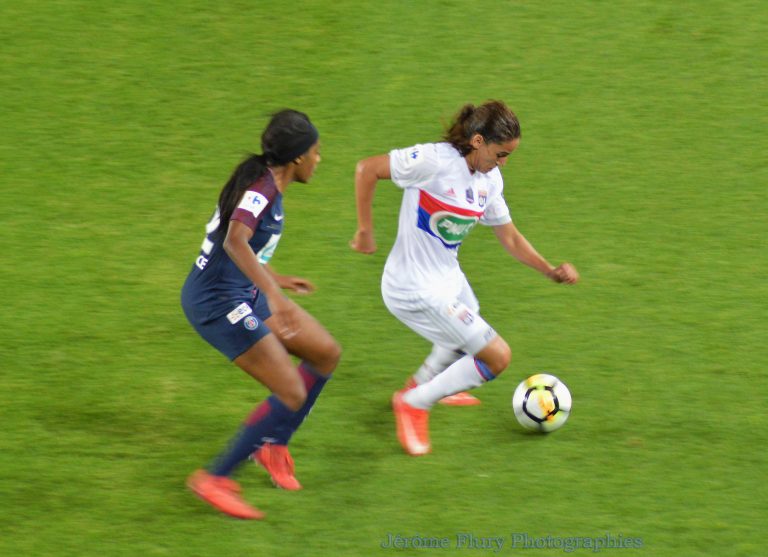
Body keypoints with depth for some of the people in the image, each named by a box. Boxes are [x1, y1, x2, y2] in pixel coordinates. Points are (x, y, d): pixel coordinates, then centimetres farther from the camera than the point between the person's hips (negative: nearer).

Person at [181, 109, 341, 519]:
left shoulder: (266, 183, 9)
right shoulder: (262, 187, -21)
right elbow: (235, 242, -39)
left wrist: (275, 279, 35)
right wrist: (274, 295, -47)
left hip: (243, 294, 10)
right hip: (217, 302, -10)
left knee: (326, 353, 13)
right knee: (293, 396, -10)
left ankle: (273, 444, 26)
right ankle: (214, 480, -1)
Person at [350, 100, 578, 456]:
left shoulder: (490, 180, 1)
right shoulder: (435, 161, -24)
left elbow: (510, 238, 11)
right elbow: (366, 169, -19)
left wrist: (552, 272, 0)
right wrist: (365, 231, -15)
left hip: (448, 277, 9)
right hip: (416, 290, -9)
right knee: (497, 356, -6)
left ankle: (422, 384, 61)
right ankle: (415, 404, 9)